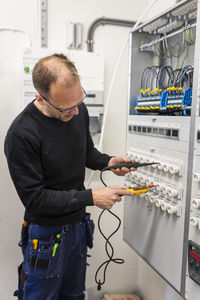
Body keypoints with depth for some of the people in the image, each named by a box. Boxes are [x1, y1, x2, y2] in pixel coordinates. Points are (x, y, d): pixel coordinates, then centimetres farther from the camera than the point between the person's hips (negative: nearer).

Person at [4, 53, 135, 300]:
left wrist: (108, 162, -9)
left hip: (78, 223, 6)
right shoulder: (21, 134, -26)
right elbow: (34, 198, -22)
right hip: (46, 233, -6)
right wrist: (91, 197, -23)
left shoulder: (78, 110, -6)